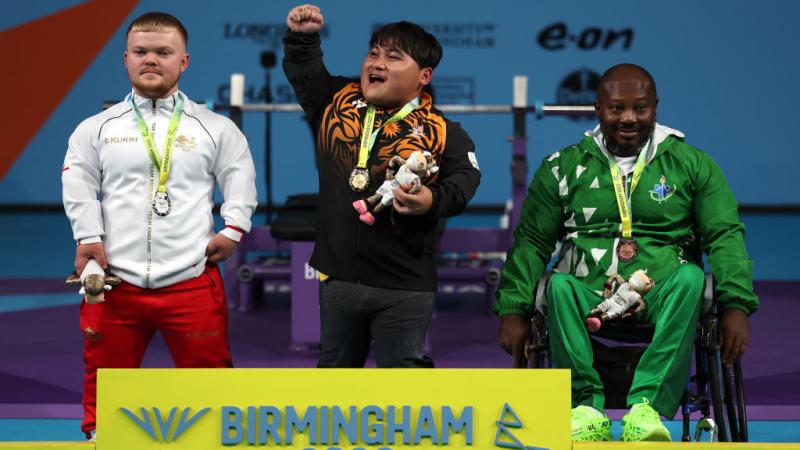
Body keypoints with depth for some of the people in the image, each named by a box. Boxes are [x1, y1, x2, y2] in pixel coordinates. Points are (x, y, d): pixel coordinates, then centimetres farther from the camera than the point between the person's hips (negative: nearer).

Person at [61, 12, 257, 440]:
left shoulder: (215, 128, 9)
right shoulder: (97, 128, 10)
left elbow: (239, 179, 9)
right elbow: (78, 185, 5)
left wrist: (232, 230, -4)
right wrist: (89, 237, -7)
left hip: (192, 281, -1)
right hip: (114, 282, 1)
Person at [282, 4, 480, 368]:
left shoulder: (441, 132, -6)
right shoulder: (337, 100, 6)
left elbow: (463, 180, -14)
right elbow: (303, 72, 20)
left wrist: (433, 200, -33)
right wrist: (302, 37, 3)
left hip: (404, 286, -4)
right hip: (338, 276, 5)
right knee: (335, 367, 20)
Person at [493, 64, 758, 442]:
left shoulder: (692, 165, 13)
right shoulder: (563, 168, 15)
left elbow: (725, 236, 5)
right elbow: (531, 243, 12)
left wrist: (735, 306, -10)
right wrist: (513, 310, -2)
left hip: (664, 299, 0)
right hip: (588, 300, 0)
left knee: (691, 277, -33)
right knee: (559, 285, -32)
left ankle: (646, 406, -42)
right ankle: (588, 407, -36)